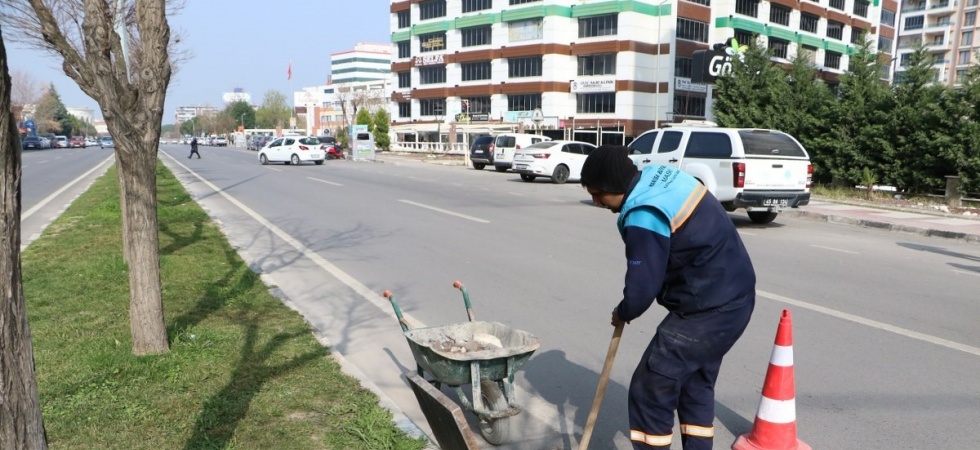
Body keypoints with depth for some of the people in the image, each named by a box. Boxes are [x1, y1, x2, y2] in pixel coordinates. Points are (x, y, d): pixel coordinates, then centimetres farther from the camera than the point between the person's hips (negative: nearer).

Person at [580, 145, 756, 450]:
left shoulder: (643, 218, -23)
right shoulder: (662, 176, 6)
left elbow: (643, 288, -19)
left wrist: (622, 314, 2)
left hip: (707, 310, -10)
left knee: (650, 389, -2)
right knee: (697, 385, 20)